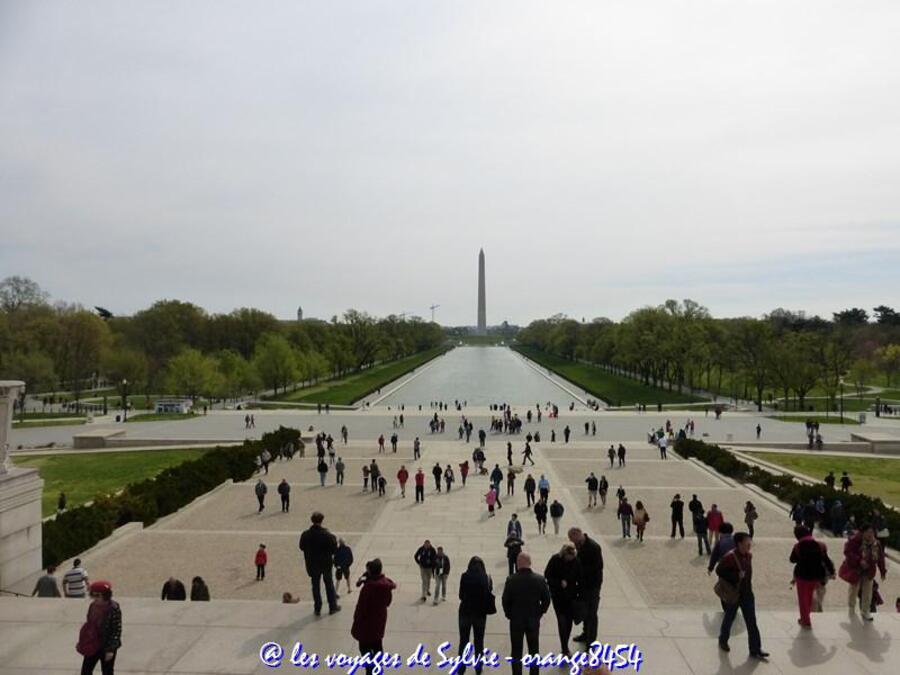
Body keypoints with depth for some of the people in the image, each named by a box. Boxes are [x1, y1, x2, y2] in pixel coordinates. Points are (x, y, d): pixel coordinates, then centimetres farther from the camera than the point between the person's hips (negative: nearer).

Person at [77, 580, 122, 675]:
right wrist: (81, 642, 14)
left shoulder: (113, 609, -21)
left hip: (106, 647, -6)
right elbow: (89, 624, 12)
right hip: (92, 646, 6)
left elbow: (117, 630, -18)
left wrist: (111, 649, -20)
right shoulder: (93, 606, 0)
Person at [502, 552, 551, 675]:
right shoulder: (540, 579, -12)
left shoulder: (511, 580, -17)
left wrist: (509, 614, 7)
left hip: (516, 620, -1)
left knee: (516, 653, 11)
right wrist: (539, 613, 9)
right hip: (534, 620, 1)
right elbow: (546, 599, -5)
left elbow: (505, 600, -10)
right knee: (534, 651, 16)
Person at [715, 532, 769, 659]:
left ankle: (755, 650, 12)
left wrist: (748, 585, 13)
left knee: (752, 622, 5)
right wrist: (736, 576, -27)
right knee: (729, 618, 13)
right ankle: (723, 641, 36)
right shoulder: (730, 557, -22)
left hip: (747, 593, 6)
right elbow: (719, 570, -21)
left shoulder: (749, 555, 1)